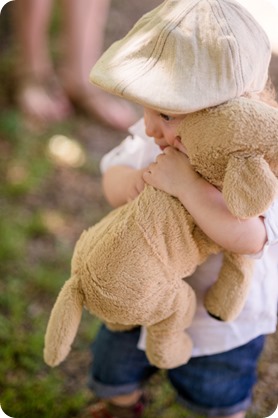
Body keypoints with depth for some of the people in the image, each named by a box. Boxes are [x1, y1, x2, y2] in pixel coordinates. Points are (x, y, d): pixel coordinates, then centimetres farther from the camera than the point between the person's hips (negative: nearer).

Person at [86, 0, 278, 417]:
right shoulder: (154, 138, -18)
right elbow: (112, 181, -6)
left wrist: (185, 183, -51)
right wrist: (130, 182, -29)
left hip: (220, 313, -5)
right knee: (114, 374, 28)